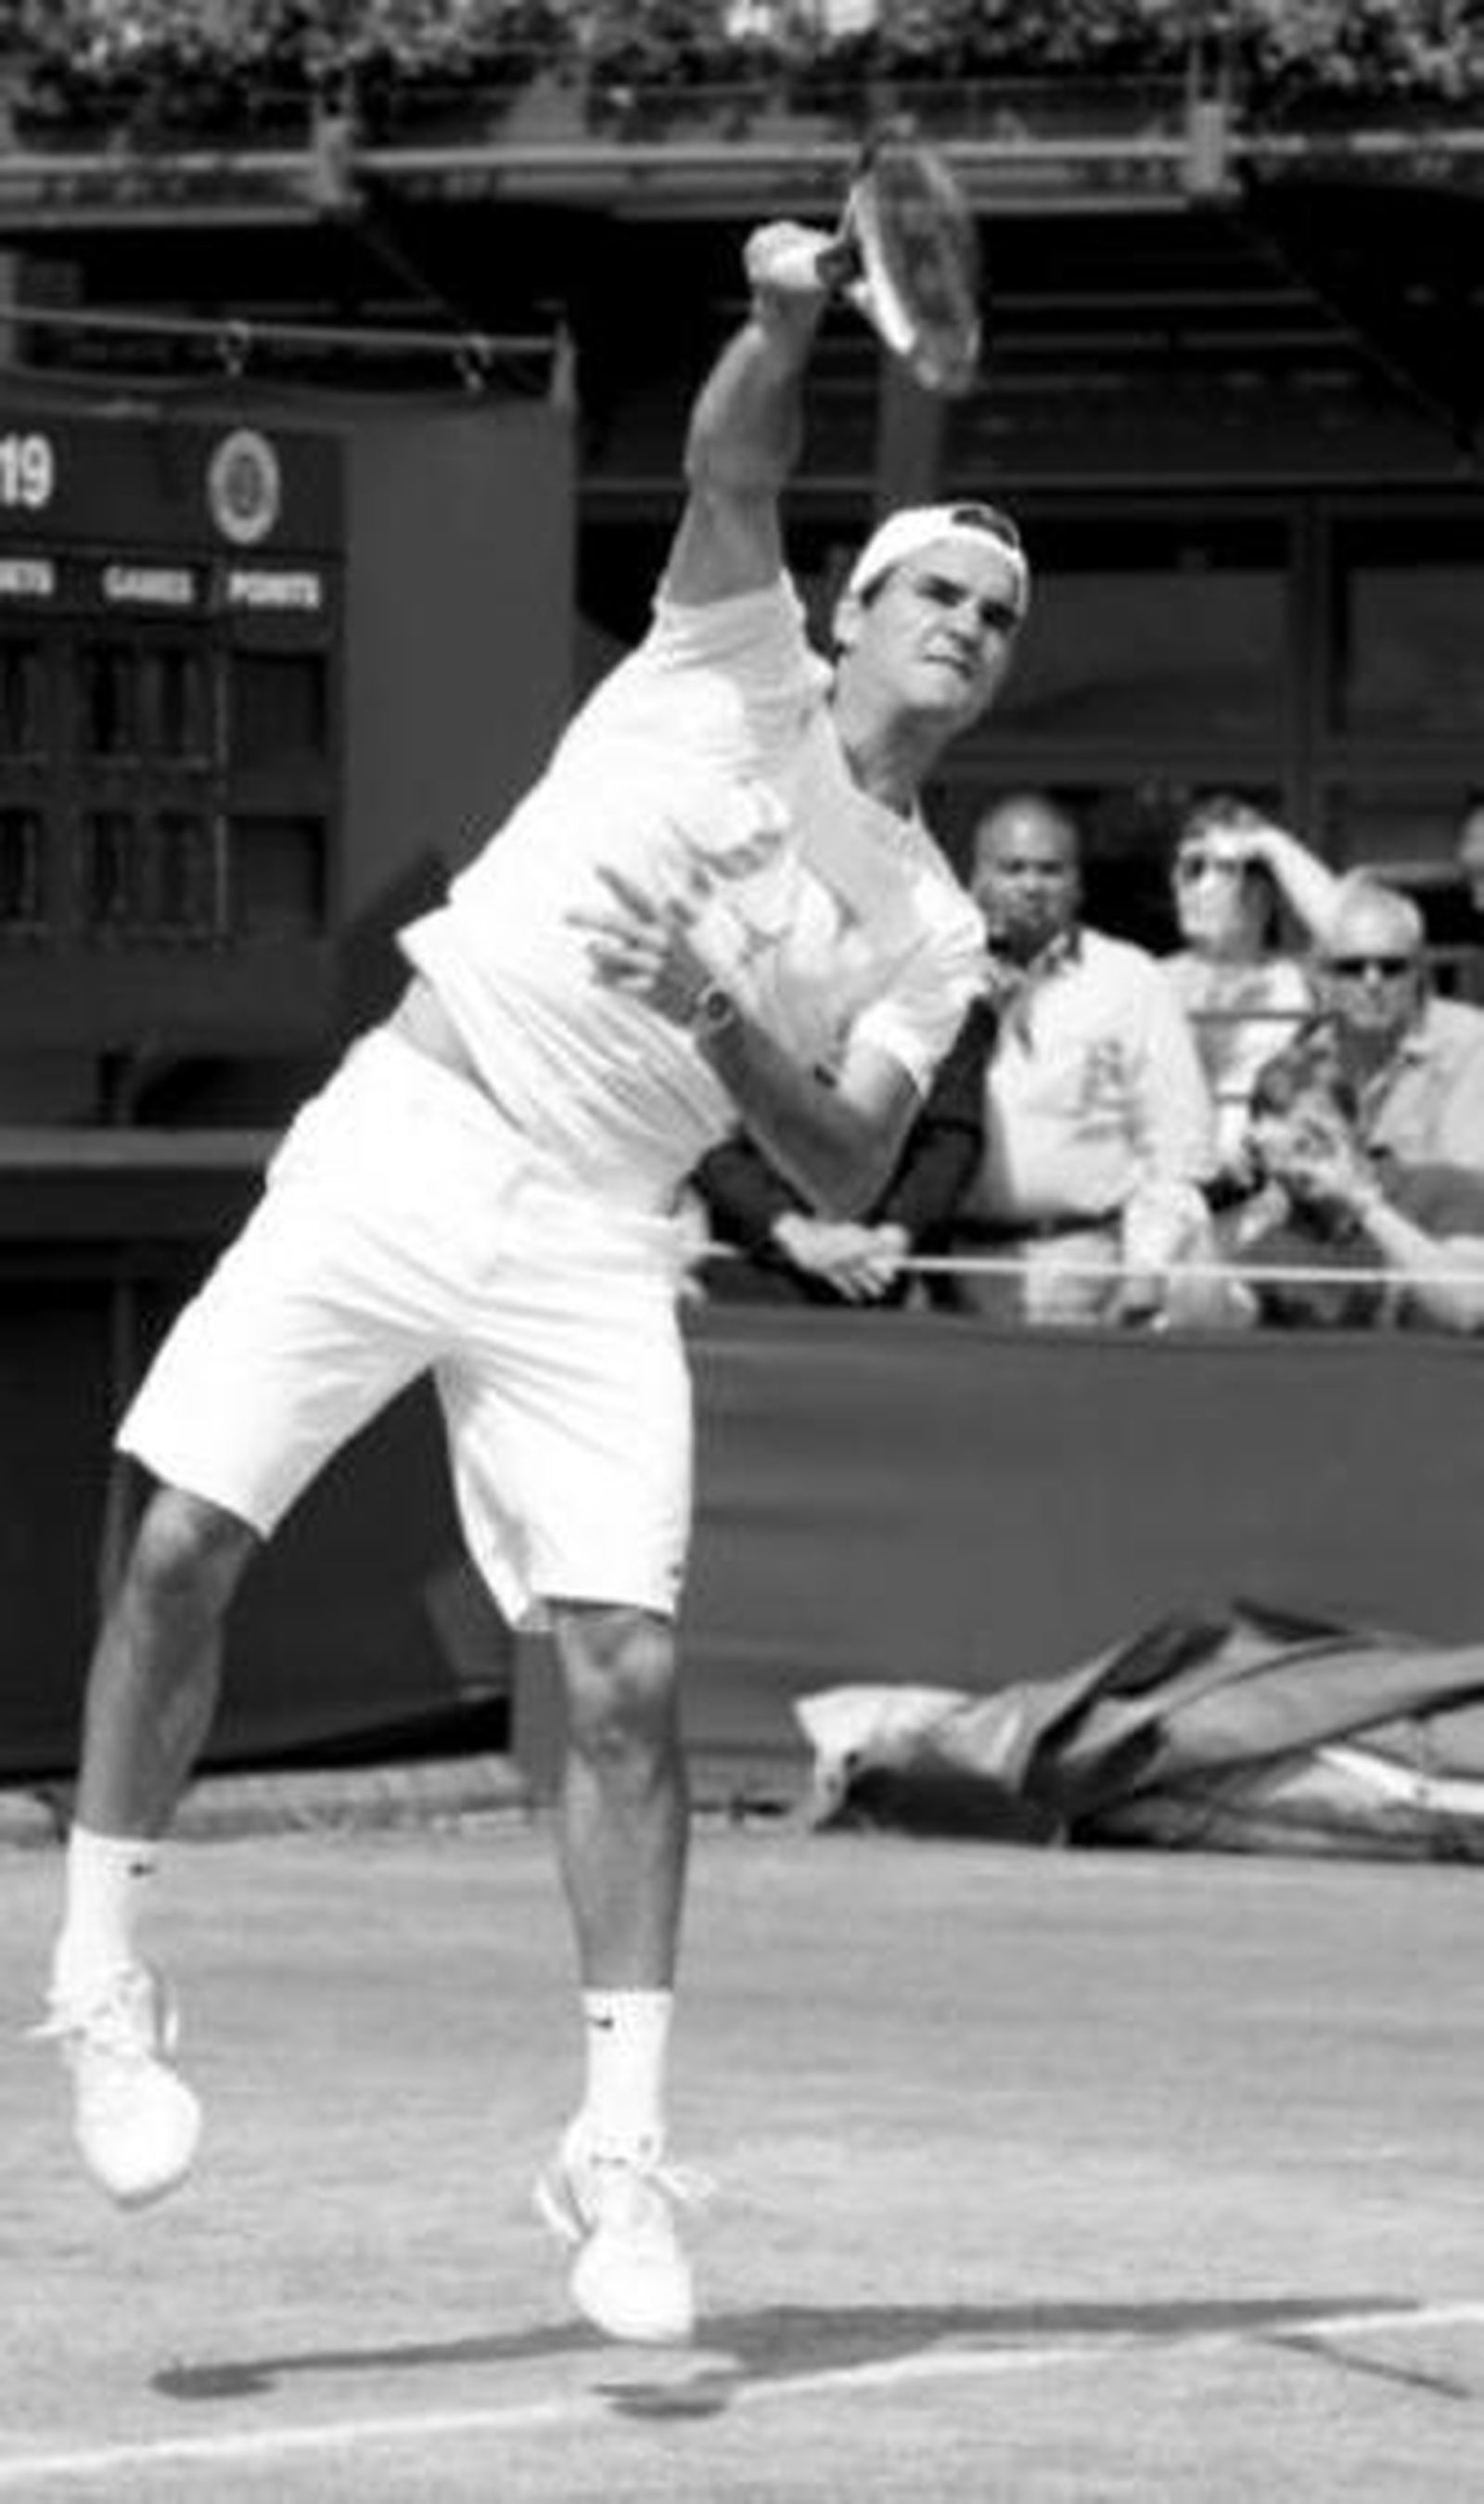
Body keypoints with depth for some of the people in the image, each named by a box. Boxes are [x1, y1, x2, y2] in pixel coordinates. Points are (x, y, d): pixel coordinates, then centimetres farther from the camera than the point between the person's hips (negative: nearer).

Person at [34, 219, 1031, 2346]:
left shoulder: (929, 936, 11)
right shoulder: (736, 664, 8)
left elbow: (850, 1175, 0)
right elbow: (731, 467, -10)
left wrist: (721, 1022, -17)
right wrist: (786, 315, -30)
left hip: (589, 1250, 2)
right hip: (401, 1138, -1)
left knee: (627, 1674, -11)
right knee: (183, 1548, -12)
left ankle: (620, 2150, -5)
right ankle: (103, 1974, 6)